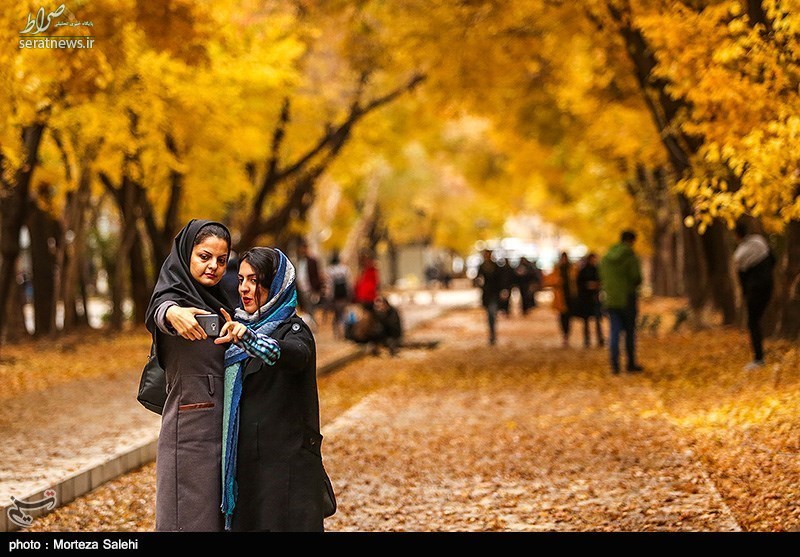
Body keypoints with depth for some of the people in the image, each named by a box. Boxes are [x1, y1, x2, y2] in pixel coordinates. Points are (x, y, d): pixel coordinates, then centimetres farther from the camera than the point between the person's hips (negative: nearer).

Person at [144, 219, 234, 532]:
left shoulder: (216, 303, 14)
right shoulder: (176, 297, -9)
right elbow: (161, 308, -36)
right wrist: (173, 313, -58)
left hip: (221, 428, 8)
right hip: (191, 431, -8)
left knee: (219, 516, 10)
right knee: (192, 519, -7)